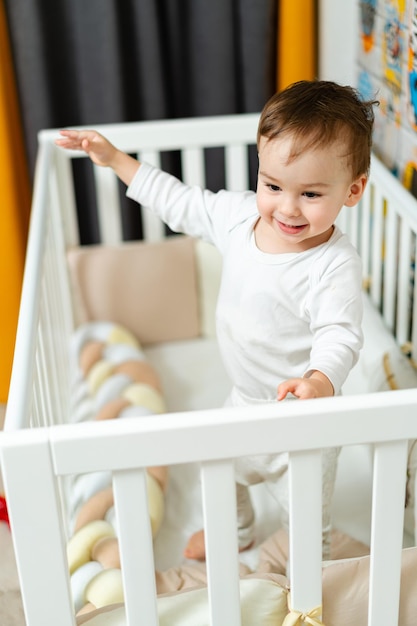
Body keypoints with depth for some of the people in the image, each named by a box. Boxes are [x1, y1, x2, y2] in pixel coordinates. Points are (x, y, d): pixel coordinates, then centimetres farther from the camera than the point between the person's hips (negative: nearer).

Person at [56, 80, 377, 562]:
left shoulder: (335, 266, -31)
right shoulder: (240, 214, -11)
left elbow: (339, 336, -35)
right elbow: (181, 203, 2)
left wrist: (318, 382, -58)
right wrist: (113, 158, 5)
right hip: (245, 398, 7)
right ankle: (233, 532, 63)